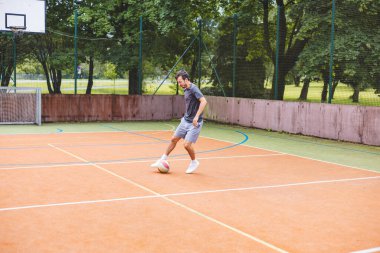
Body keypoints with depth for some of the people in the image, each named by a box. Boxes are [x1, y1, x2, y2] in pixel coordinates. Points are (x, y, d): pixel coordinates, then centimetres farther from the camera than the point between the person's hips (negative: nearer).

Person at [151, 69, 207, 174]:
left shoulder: (193, 89, -19)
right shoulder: (185, 90, 9)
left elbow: (204, 101, -30)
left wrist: (196, 116, -33)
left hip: (194, 123, -9)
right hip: (185, 121, 9)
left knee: (187, 144, -11)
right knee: (174, 139, 11)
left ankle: (194, 162, 14)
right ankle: (163, 159, 25)